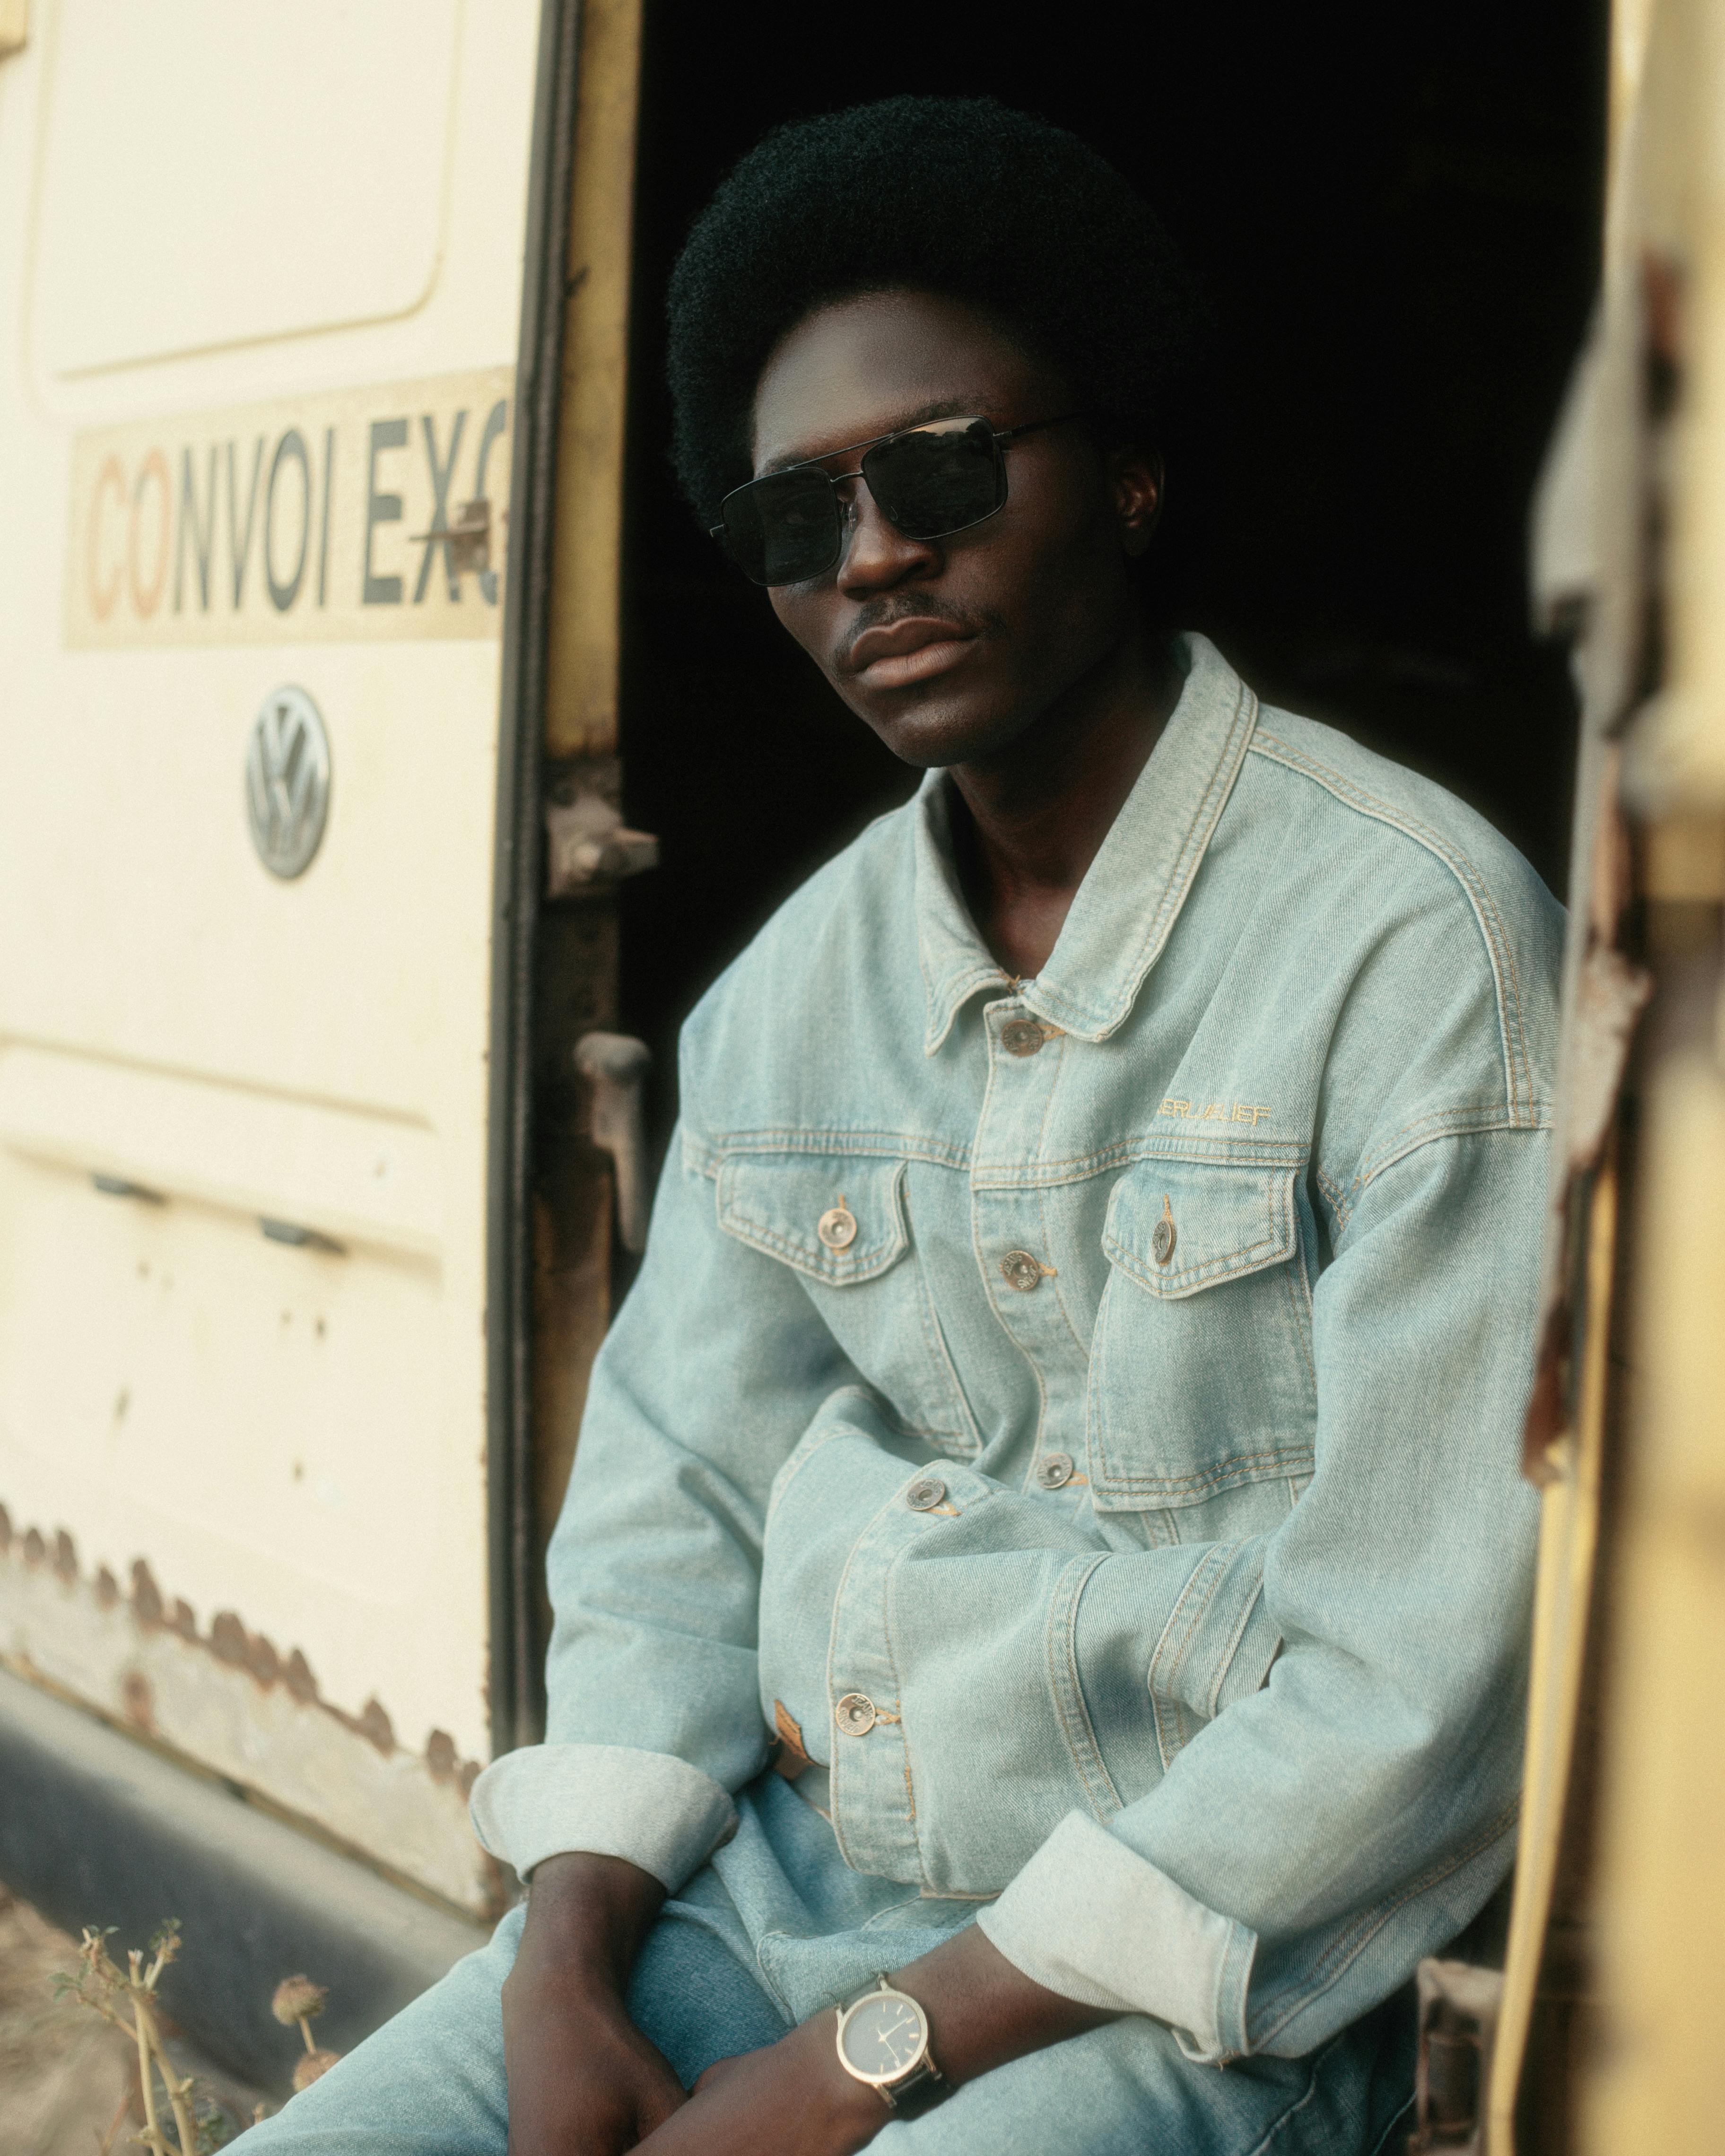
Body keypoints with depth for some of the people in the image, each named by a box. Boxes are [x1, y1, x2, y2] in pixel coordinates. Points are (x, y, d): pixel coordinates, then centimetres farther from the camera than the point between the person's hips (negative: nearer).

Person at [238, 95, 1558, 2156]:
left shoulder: (1414, 940, -13)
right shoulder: (787, 997, 7)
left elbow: (1422, 1686, -16)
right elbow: (671, 1512, 11)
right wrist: (562, 1978, -6)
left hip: (1181, 1970, -5)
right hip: (757, 1884, 6)